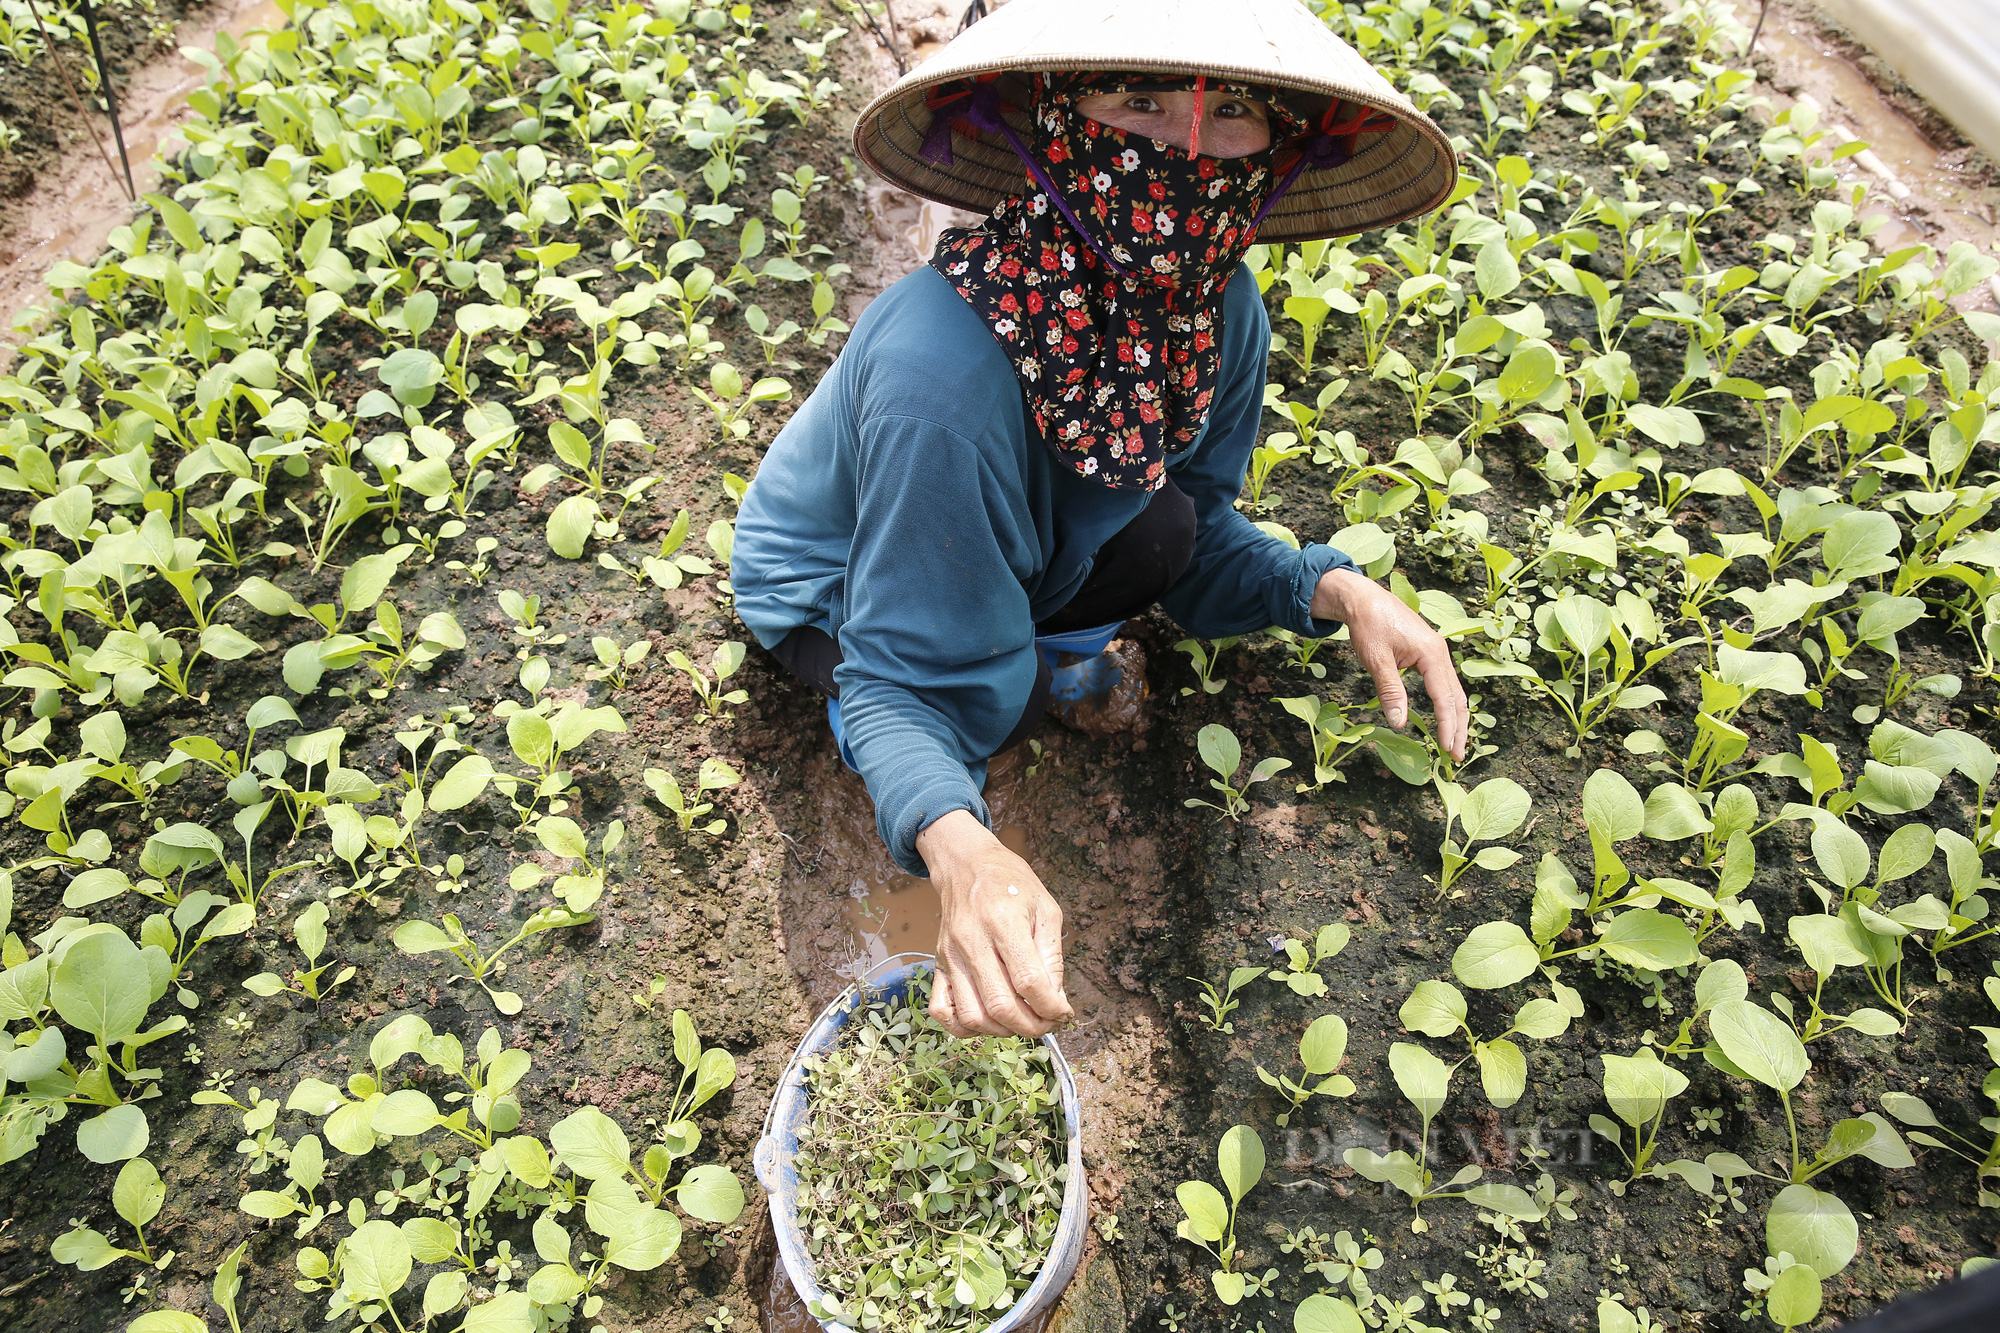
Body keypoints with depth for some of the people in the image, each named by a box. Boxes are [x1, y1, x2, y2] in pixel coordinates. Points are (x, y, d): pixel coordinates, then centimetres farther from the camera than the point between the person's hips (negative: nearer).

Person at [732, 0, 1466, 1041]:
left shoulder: (1221, 308, -21)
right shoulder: (946, 373, -42)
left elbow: (1202, 539, -6)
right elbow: (901, 686, -34)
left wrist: (1331, 588, -26)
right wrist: (957, 847, -54)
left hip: (1020, 549, 5)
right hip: (827, 587, -4)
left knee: (1164, 527, -20)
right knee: (992, 700, -30)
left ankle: (1033, 638, 9)